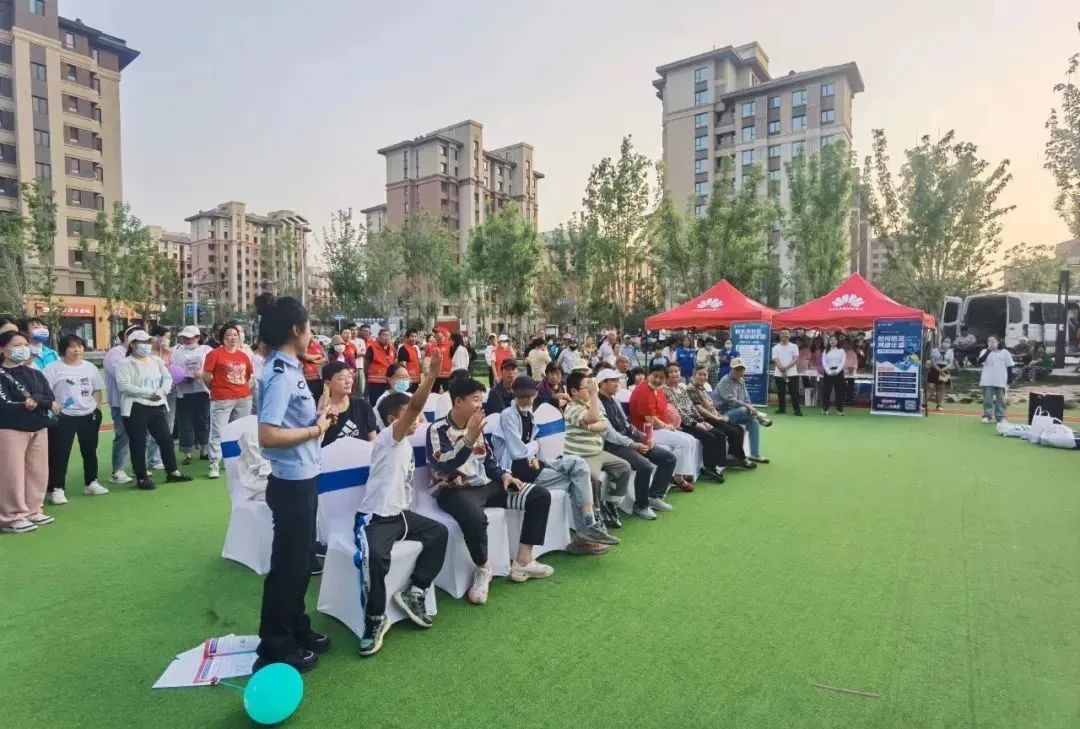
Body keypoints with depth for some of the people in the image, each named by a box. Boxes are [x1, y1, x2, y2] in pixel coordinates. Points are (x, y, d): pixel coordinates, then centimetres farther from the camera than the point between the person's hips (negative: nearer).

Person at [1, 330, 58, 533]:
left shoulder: (35, 374, 11)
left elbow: (51, 400, 3)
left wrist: (34, 401, -17)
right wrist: (43, 404, -13)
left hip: (38, 429, 6)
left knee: (38, 471, 10)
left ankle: (32, 510, 22)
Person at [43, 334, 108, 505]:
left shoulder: (90, 367, 8)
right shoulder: (53, 368, -7)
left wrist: (98, 410, 8)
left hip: (89, 415, 5)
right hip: (63, 417, -5)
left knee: (90, 450, 14)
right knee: (60, 453, -2)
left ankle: (91, 483, 27)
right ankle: (57, 489, 5)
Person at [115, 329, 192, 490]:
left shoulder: (156, 360, 11)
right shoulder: (126, 364, -6)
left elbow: (168, 378, 6)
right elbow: (124, 386, -17)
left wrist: (160, 391, -13)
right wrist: (147, 393, -20)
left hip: (157, 406, 6)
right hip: (136, 408, -6)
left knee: (166, 439, 9)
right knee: (139, 444, 2)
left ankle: (172, 472, 21)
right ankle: (142, 478, 12)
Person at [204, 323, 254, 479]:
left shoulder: (244, 356, 11)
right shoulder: (215, 354, -4)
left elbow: (249, 375, 22)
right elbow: (206, 376, -4)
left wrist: (246, 389, 11)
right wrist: (216, 389, 5)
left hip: (244, 399, 5)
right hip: (222, 399, -5)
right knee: (218, 432, -5)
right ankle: (215, 465, -1)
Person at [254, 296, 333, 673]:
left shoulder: (289, 368, 6)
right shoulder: (280, 375, -21)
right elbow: (267, 435, -28)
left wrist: (316, 418, 3)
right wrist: (315, 430, -17)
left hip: (302, 478, 9)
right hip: (291, 482, -9)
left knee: (301, 559, 21)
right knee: (288, 563, 6)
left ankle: (296, 629, 38)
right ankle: (275, 646, 23)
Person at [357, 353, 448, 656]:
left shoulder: (406, 444, 16)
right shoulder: (388, 437, -11)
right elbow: (415, 406, -30)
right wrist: (431, 376, -41)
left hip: (399, 513, 9)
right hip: (374, 517, -9)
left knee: (439, 532, 3)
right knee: (377, 558, -32)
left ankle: (414, 591, 7)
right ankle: (375, 619, -12)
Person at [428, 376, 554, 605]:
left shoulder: (475, 425, 12)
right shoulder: (438, 429, -10)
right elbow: (442, 467, -25)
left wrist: (504, 475, 3)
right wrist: (469, 439, -33)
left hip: (484, 485, 8)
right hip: (454, 490, -8)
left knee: (540, 496, -1)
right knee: (475, 518, -42)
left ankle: (523, 562, 3)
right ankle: (483, 569, -10)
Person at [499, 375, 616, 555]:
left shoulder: (530, 414, 16)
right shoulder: (508, 415, -11)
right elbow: (518, 452, -18)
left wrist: (534, 456, -6)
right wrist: (535, 446, 1)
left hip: (533, 462, 8)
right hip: (519, 469, -8)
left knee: (578, 464, -11)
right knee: (576, 481, -11)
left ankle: (588, 529, -13)